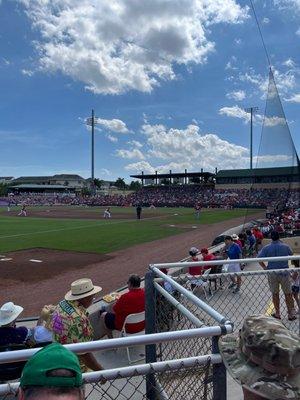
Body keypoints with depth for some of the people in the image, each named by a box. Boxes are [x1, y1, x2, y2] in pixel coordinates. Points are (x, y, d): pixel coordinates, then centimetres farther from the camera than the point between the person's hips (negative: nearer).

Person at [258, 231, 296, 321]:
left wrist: (265, 268, -1)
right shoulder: (286, 246, -6)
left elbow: (259, 259, -11)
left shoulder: (266, 248, -7)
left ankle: (277, 314, 22)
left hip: (272, 274, 0)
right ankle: (291, 314, 20)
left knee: (275, 294, 13)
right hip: (284, 273, 0)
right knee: (288, 294, 12)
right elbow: (291, 254, 13)